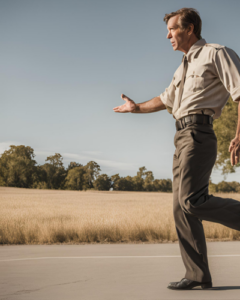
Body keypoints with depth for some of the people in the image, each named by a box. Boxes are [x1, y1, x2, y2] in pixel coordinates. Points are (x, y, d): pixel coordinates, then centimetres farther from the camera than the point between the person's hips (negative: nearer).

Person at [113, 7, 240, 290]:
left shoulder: (215, 54, 0)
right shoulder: (184, 67, 26)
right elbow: (166, 99, 41)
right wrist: (137, 107, 33)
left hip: (197, 133, -9)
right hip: (182, 137, 9)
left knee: (192, 201, -22)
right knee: (181, 207, 3)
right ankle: (197, 275, 5)